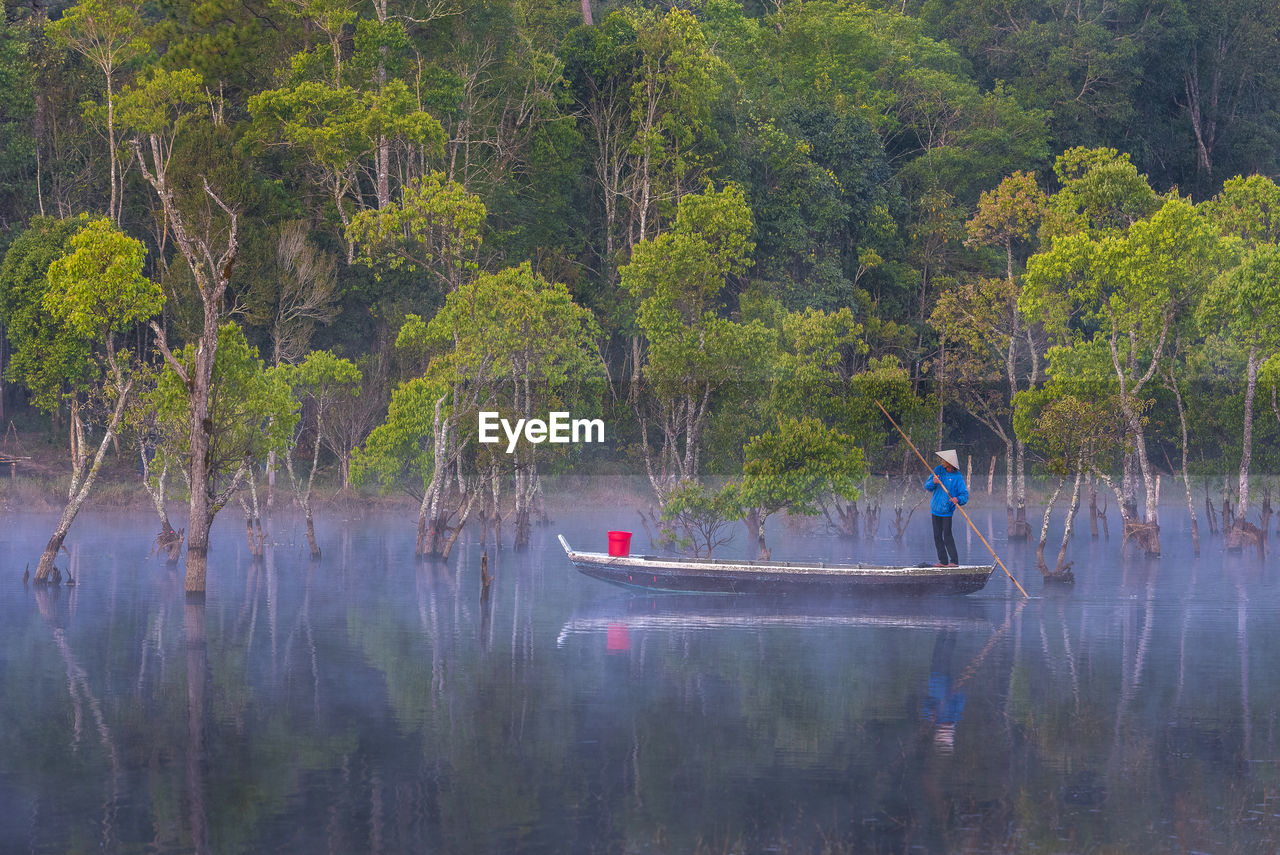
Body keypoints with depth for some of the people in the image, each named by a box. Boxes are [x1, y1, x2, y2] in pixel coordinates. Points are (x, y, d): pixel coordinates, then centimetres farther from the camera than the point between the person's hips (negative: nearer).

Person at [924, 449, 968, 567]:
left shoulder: (958, 477, -13)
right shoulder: (939, 470, -1)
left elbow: (965, 495, -13)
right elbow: (927, 486, -1)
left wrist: (958, 499, -35)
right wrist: (933, 482, -23)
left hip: (947, 511, -5)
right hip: (935, 509, 5)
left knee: (947, 535, -10)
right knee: (937, 536, 8)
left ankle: (954, 560, -3)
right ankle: (943, 561, 16)